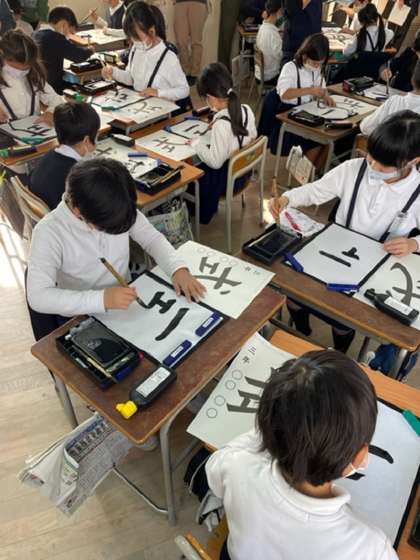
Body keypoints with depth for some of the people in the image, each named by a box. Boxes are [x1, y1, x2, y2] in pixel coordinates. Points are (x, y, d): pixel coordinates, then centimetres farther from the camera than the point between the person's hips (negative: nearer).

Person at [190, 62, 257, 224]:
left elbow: (215, 162, -27)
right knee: (199, 164, 25)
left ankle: (202, 213, 33)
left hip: (226, 177, -8)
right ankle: (209, 208, 38)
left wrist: (197, 142, -13)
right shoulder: (246, 109, -9)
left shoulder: (221, 124, -32)